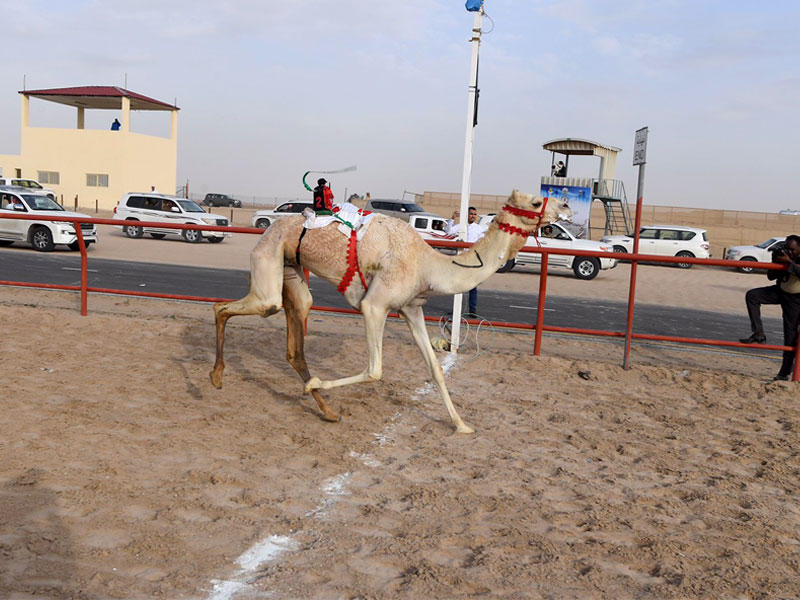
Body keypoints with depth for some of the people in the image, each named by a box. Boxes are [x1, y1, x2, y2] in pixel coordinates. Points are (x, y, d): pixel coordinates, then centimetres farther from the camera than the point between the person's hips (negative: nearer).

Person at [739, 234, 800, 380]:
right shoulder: (782, 254, -6)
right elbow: (771, 276, -1)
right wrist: (776, 263, -18)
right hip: (780, 291, 5)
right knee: (751, 295, -19)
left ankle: (785, 372, 7)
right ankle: (758, 334, -17)